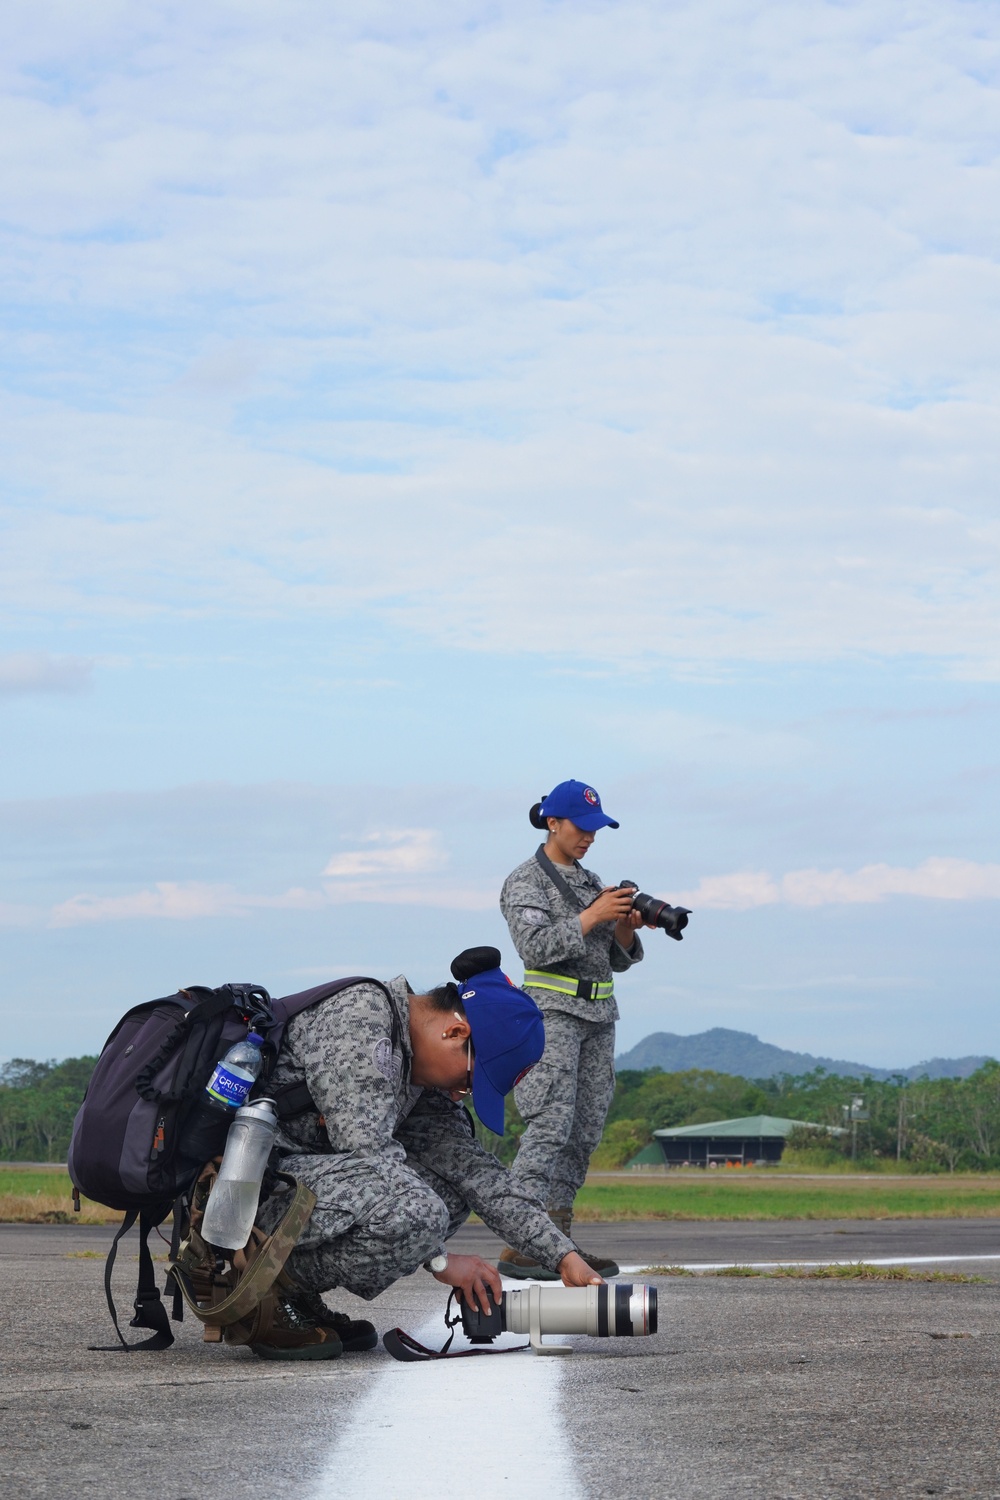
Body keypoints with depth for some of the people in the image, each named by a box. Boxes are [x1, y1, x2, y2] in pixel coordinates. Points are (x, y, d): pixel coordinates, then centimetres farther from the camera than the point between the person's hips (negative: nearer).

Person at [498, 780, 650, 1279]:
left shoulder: (592, 882, 18)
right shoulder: (526, 882, -2)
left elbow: (617, 959, 18)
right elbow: (537, 946, -15)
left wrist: (626, 927, -2)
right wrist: (593, 915, -15)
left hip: (598, 1016, 8)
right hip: (552, 1013, -7)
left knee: (583, 1134, 3)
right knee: (549, 1127, -16)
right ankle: (519, 1246, -19)